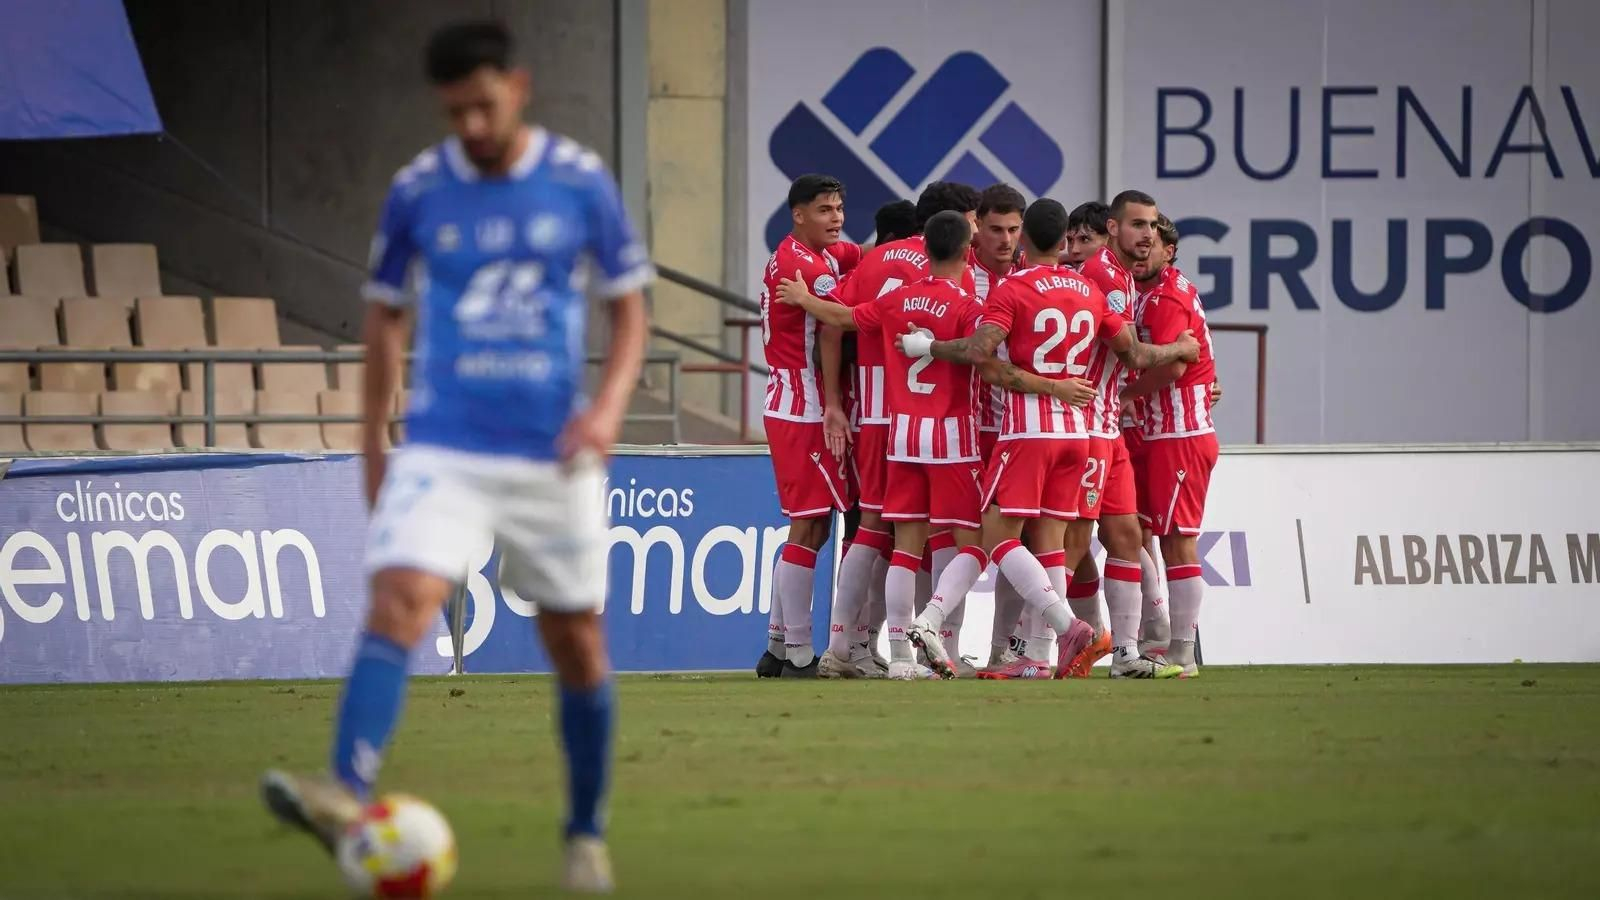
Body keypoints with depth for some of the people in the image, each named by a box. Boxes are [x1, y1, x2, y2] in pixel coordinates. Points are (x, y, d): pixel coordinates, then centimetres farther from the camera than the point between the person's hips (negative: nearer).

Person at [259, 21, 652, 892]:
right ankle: (347, 796, -37)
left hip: (552, 456, 1)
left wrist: (609, 404, -11)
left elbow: (629, 306, 6)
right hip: (443, 452, 0)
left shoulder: (581, 182, -2)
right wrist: (371, 449, 12)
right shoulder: (417, 191, 0)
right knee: (398, 602, -22)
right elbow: (385, 317, 12)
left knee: (576, 642, 9)